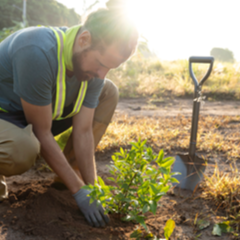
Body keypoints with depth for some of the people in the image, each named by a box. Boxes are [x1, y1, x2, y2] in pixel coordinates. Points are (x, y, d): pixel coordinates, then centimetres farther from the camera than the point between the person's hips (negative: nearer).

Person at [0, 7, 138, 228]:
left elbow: (83, 132, -11)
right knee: (23, 150, -41)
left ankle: (72, 169, 1)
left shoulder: (93, 61, -14)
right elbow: (42, 133, -29)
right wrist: (80, 192, -25)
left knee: (109, 92, -3)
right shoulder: (38, 52, -36)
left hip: (37, 113, 7)